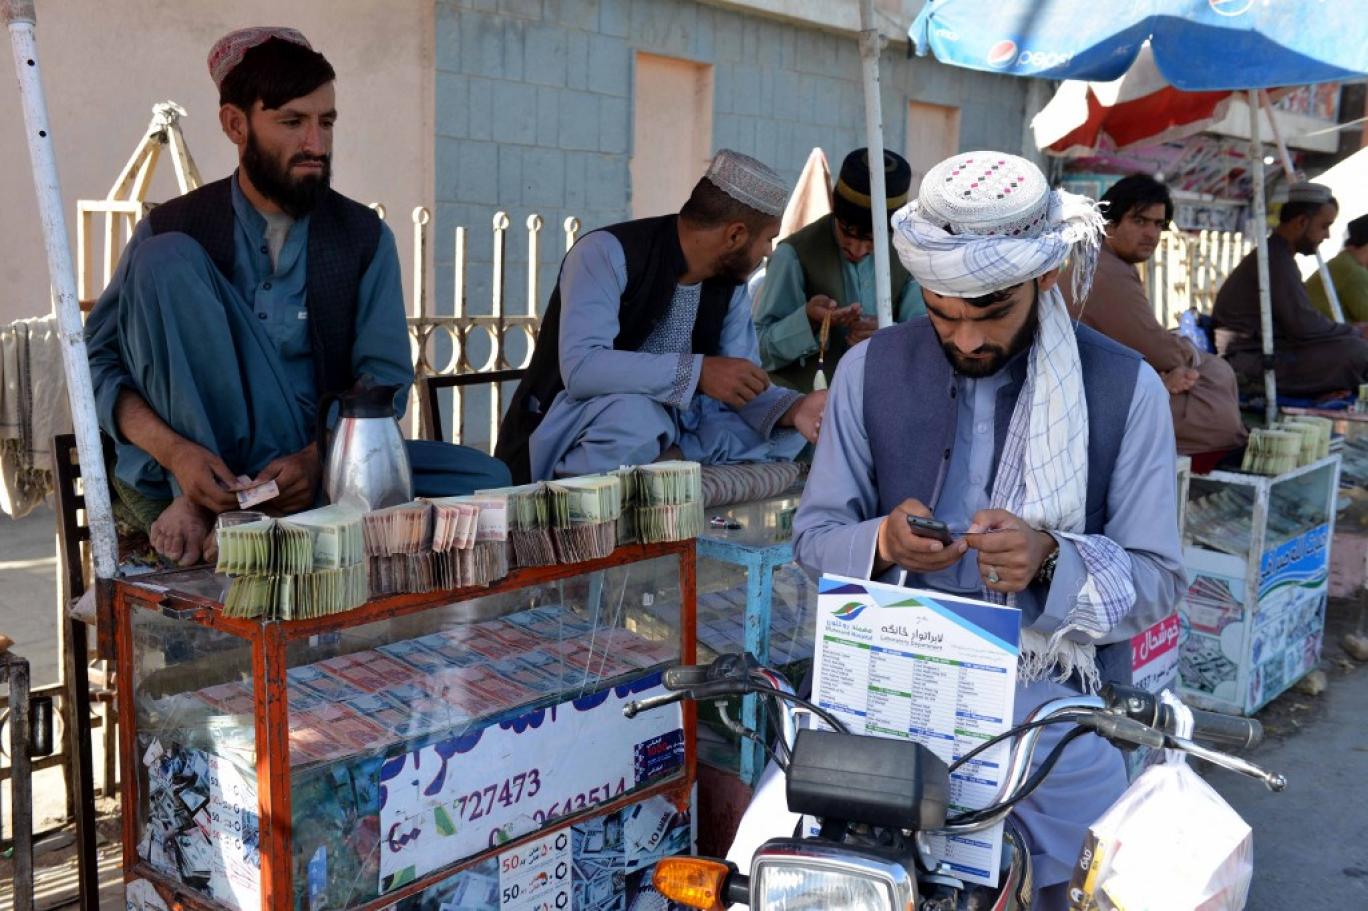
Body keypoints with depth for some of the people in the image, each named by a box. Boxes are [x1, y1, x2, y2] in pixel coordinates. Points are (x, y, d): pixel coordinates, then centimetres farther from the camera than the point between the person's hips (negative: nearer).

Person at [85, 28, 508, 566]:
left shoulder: (364, 237, 6)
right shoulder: (172, 231, 2)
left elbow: (385, 378, -2)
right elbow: (97, 361, -3)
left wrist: (318, 457, -22)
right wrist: (175, 451, -23)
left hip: (319, 464, 2)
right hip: (199, 465, -2)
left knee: (482, 481, -23)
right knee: (167, 257, -18)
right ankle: (199, 505, -25)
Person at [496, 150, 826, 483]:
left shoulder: (730, 282, 1)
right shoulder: (608, 253, -19)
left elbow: (741, 388, 0)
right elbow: (580, 367, -32)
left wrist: (793, 408, -22)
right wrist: (699, 371, -35)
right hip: (567, 430, -6)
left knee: (782, 432, -8)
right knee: (634, 418, -37)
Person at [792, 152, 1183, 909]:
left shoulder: (1126, 388, -4)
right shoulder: (871, 369, 1)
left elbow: (1157, 580, -2)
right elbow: (814, 533, 5)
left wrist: (1051, 561, -22)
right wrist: (882, 542, -17)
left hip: (1053, 687, 0)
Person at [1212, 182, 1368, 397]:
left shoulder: (1274, 254, 19)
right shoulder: (1276, 259, -15)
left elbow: (1296, 321, 19)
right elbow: (1304, 326, -19)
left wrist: (1350, 332, 9)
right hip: (1253, 363, -11)